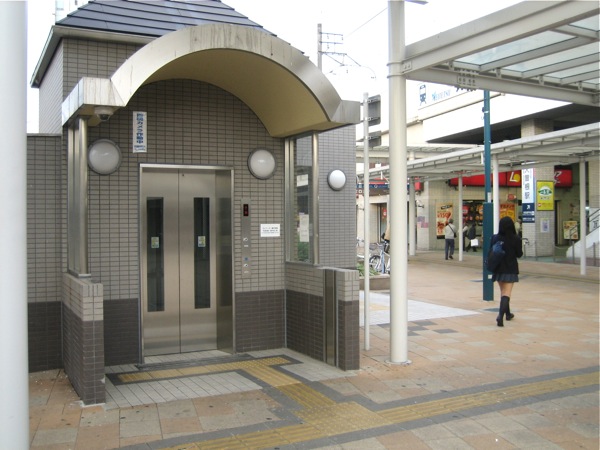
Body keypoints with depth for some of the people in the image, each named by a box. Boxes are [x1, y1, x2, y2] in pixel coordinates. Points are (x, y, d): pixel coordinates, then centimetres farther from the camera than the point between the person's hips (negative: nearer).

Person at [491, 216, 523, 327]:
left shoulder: (495, 238, -4)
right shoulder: (516, 239, -10)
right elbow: (519, 254, -4)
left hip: (498, 269, 3)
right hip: (511, 269, -3)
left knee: (503, 291, 21)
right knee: (507, 293, -4)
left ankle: (507, 313, 37)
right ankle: (500, 315, -22)